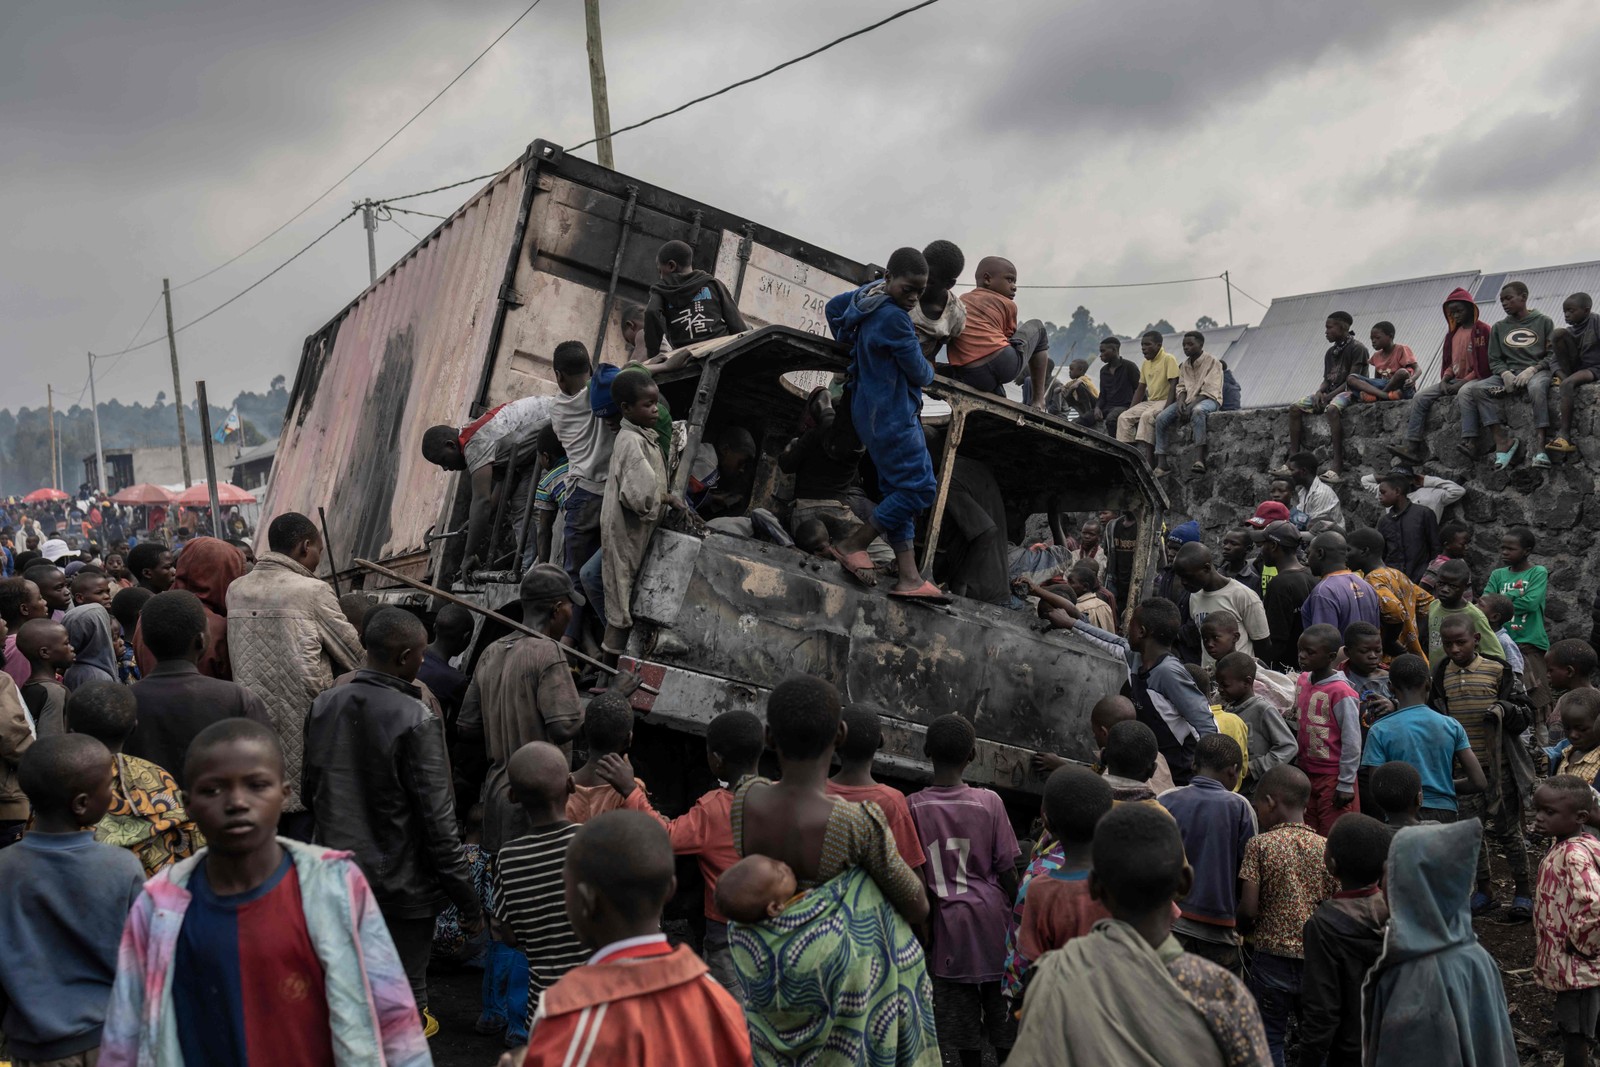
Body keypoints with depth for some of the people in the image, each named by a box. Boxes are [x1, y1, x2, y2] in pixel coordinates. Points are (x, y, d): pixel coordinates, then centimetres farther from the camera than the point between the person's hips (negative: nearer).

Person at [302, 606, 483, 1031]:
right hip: (402, 884, -6)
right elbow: (437, 821, -19)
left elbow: (311, 793, 10)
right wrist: (467, 898, -11)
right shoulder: (416, 720, -21)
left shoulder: (324, 705, -3)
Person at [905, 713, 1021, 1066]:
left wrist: (924, 923, 5)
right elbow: (1007, 870, -7)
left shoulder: (913, 806, -12)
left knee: (960, 1008, 12)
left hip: (949, 919, 0)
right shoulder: (989, 801, -12)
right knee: (1001, 1002, 15)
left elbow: (915, 877, -8)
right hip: (992, 914, 0)